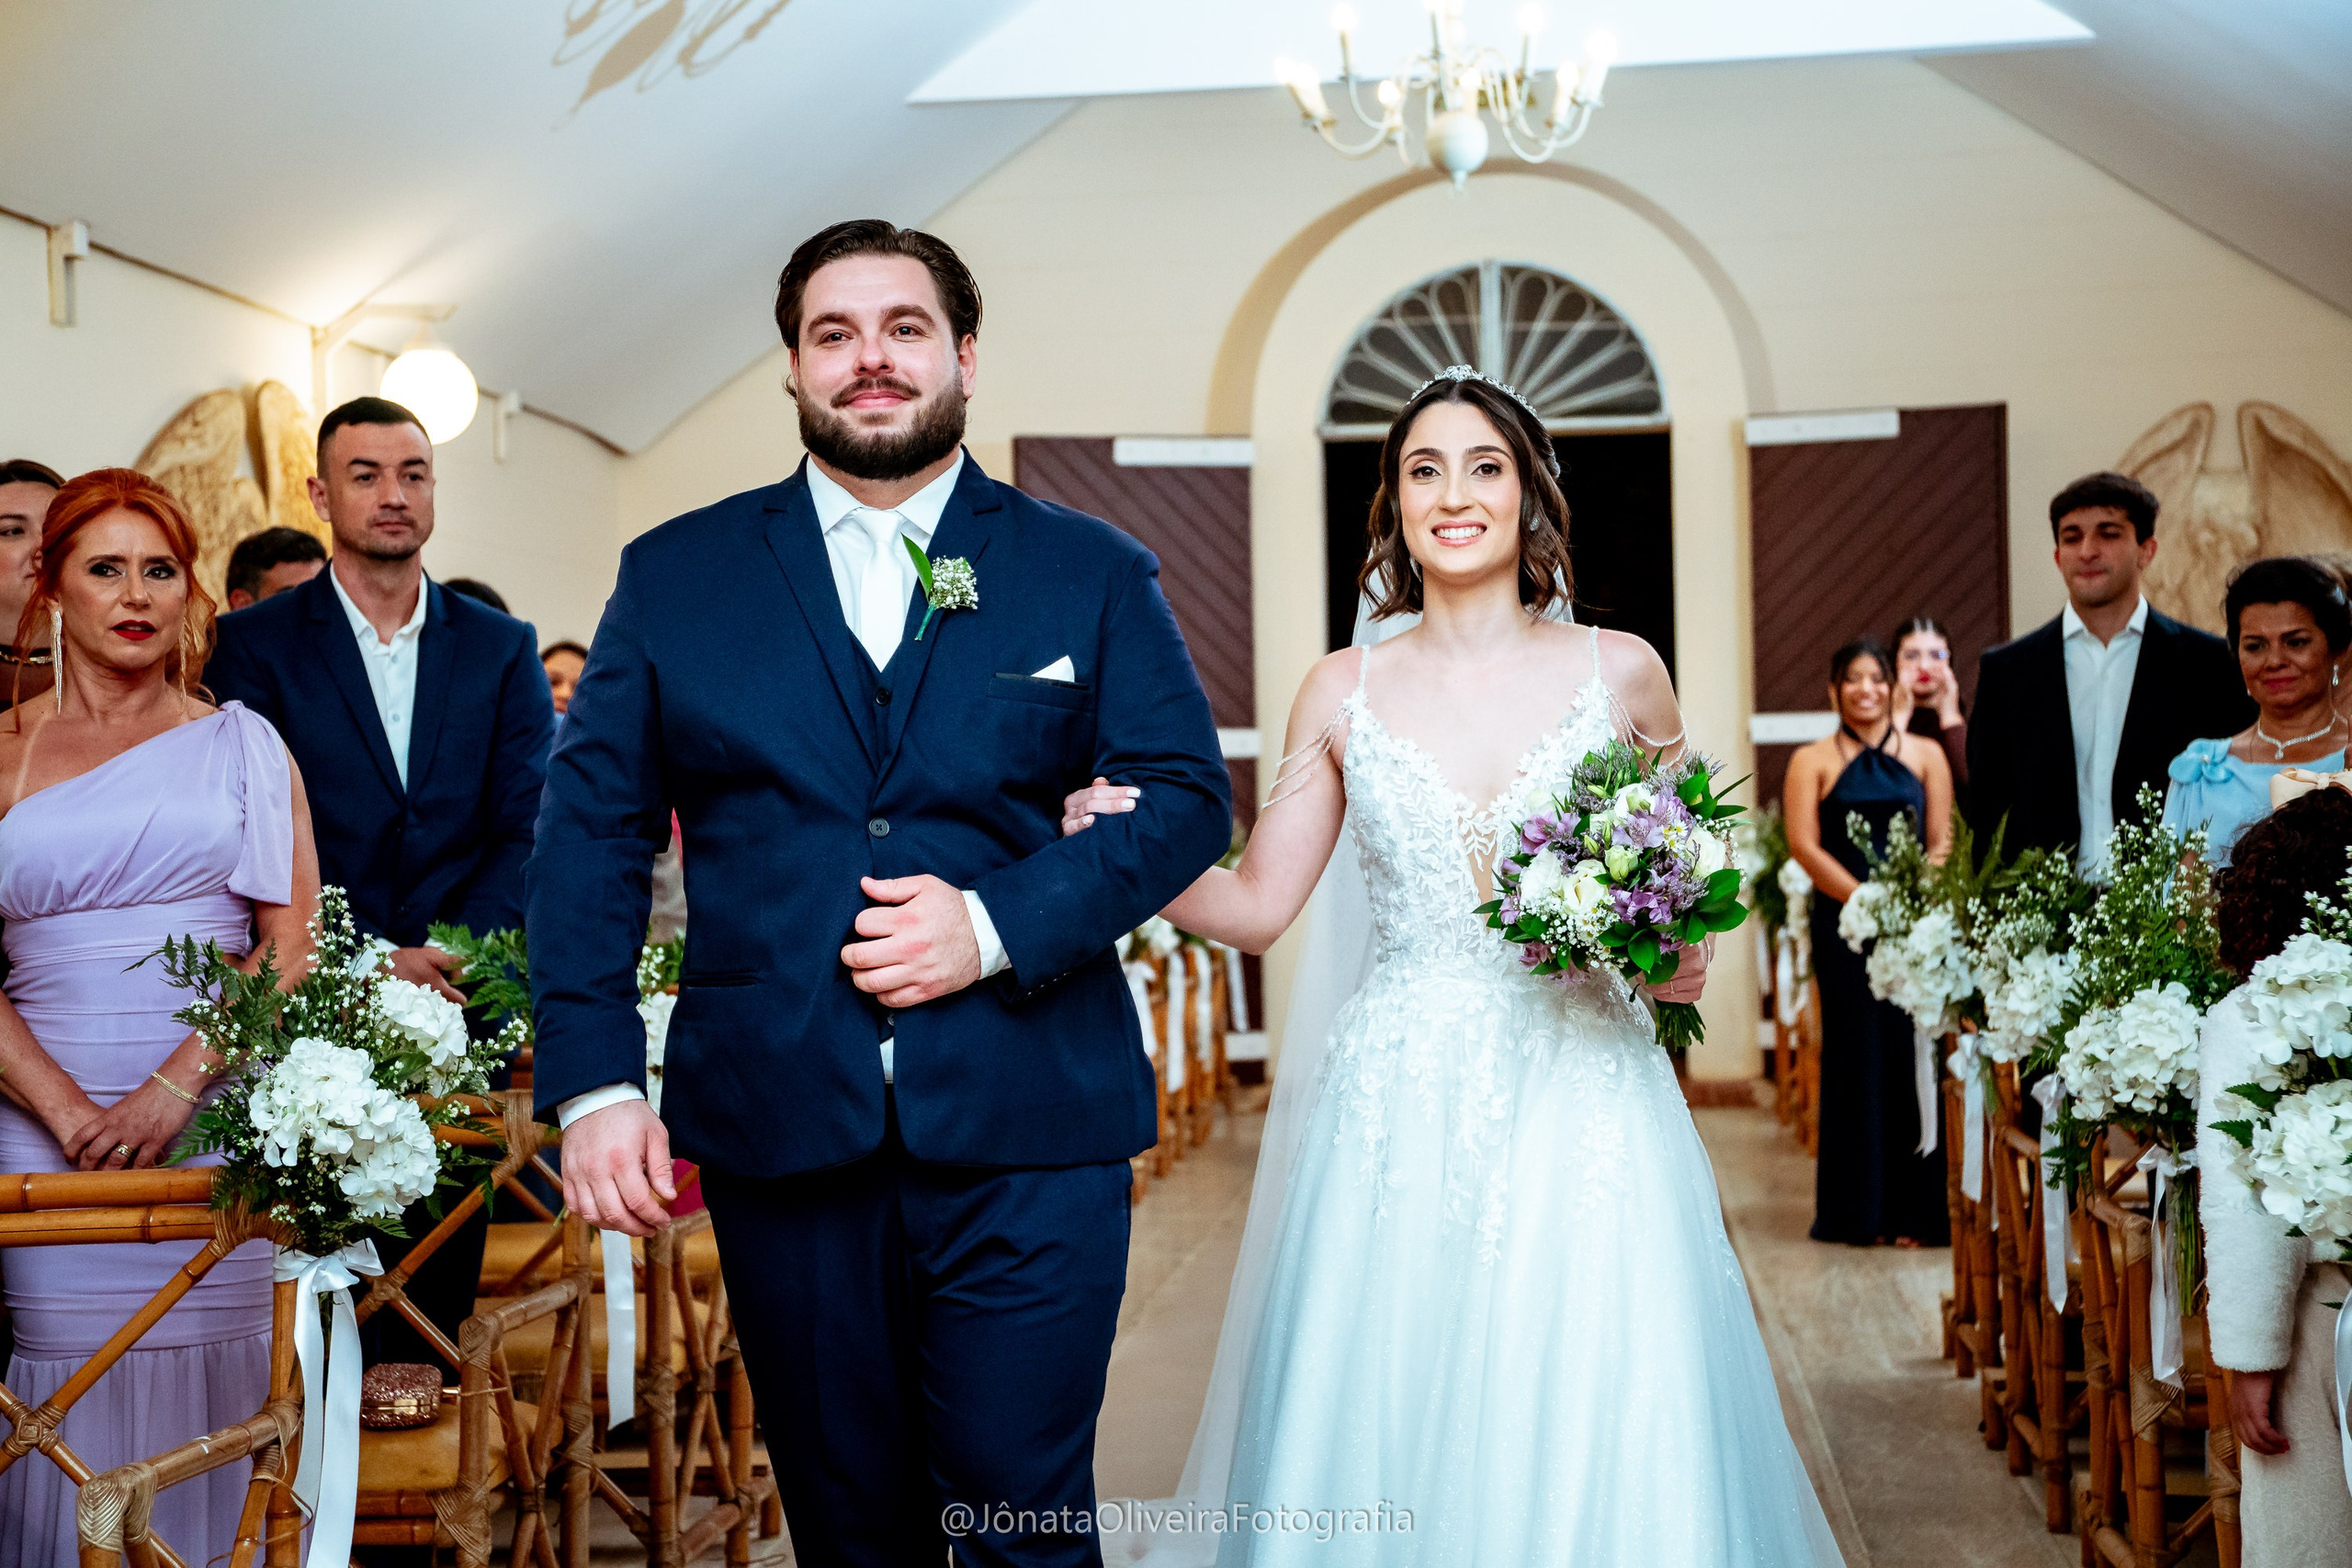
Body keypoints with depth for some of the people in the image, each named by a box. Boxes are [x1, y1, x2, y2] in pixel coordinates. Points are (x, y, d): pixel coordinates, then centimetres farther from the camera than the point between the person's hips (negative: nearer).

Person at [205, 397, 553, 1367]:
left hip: (461, 1004, 2)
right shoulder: (256, 643, 4)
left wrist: (449, 957, -11)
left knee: (442, 1279, 6)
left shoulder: (502, 649, 11)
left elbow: (528, 829, 3)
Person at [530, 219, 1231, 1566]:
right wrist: (595, 1084, -5)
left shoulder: (1094, 575, 7)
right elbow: (592, 834, 5)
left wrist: (999, 926, -13)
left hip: (1026, 1136, -1)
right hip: (781, 1133, 2)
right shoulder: (675, 576, 8)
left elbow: (1188, 796, 2)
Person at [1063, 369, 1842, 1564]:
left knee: (1596, 1440, 0)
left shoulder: (1619, 672, 4)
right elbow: (1255, 906, 5)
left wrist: (1684, 959, -4)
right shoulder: (1344, 692, 5)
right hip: (1400, 1114, 1)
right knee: (1388, 1430, 2)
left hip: (1581, 1108, 0)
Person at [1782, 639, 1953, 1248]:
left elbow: (1942, 843, 6)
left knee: (1915, 1055, -1)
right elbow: (1804, 845, -4)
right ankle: (1862, 1212, 5)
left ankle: (1916, 1207, 6)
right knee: (1857, 1054, 0)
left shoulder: (1926, 756, 11)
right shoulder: (1813, 761, 6)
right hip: (1845, 924, -1)